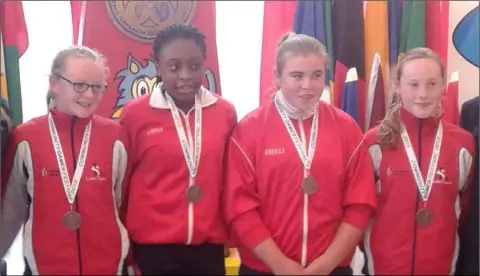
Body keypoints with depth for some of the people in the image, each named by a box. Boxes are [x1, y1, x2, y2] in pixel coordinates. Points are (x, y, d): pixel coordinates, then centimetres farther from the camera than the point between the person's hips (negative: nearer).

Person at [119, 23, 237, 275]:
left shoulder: (225, 112, 1)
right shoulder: (135, 113, -5)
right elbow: (121, 181, 2)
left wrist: (231, 234, 11)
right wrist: (126, 250, 5)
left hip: (209, 244, 2)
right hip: (153, 244, -2)